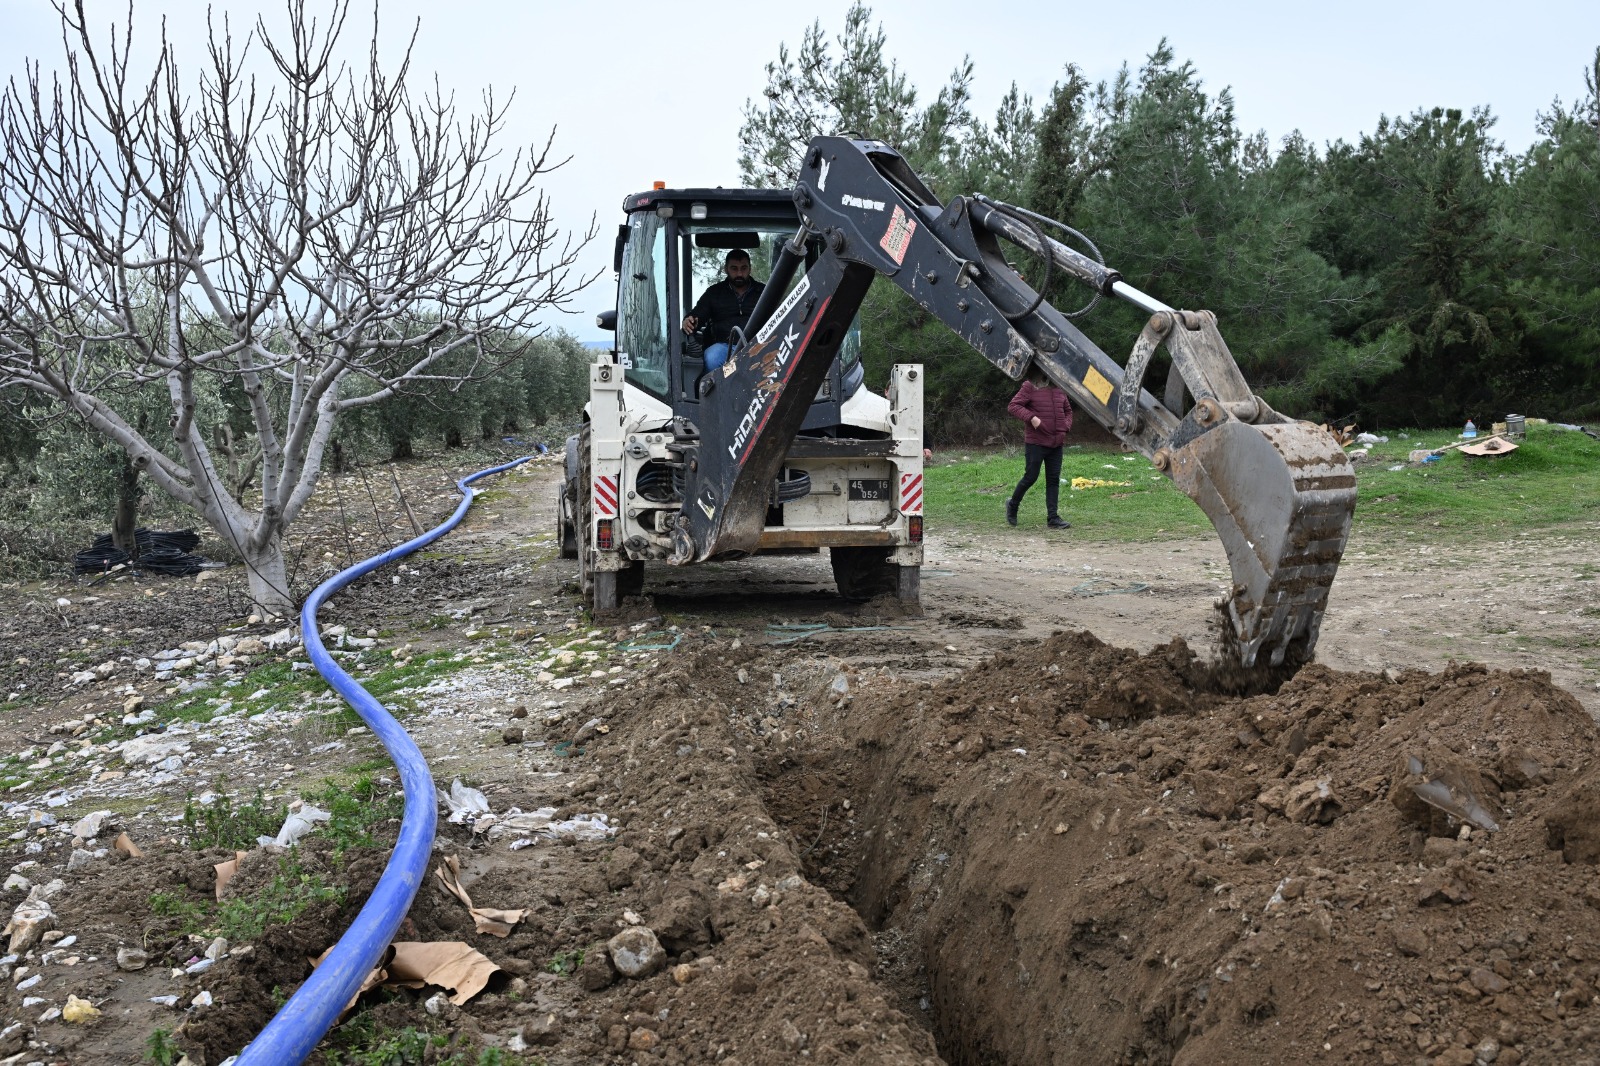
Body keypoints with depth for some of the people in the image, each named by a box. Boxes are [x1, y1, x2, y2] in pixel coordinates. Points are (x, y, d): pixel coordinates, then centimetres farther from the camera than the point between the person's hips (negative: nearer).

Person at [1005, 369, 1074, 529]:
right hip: (1036, 442, -5)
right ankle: (1012, 505, 24)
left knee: (1054, 479, 4)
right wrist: (1031, 417, -22)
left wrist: (1066, 427, 5)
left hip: (1057, 443, 5)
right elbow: (1013, 405, -11)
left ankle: (1054, 517, 6)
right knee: (1031, 477, 0)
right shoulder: (1030, 387, -7)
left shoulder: (1059, 388, 10)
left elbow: (1068, 410, 22)